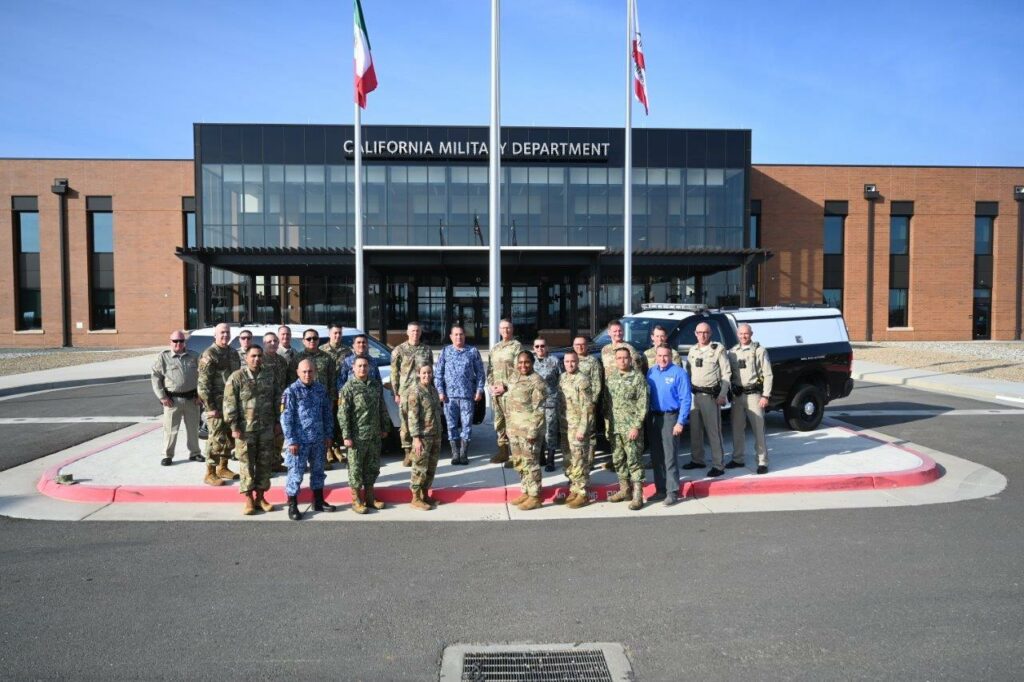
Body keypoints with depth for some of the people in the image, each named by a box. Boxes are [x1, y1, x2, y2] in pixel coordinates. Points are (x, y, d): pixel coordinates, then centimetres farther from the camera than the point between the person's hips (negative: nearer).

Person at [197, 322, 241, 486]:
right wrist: (210, 407, -18)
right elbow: (203, 384, -14)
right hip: (217, 404, -7)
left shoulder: (233, 353, 13)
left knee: (230, 437, 13)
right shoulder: (209, 355, -10)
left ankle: (223, 468, 26)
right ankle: (210, 474, 3)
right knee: (216, 438, -5)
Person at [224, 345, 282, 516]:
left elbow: (277, 399, 13)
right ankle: (249, 499, 12)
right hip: (245, 429, -4)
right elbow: (230, 404, -8)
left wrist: (277, 421, 10)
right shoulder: (236, 377, -7)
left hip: (267, 428, 4)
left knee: (265, 463, 9)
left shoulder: (270, 376, 6)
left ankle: (260, 497, 20)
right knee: (247, 464, 3)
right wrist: (234, 426, -11)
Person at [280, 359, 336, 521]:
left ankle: (318, 502, 28)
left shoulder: (321, 390, 5)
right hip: (300, 440, -5)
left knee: (318, 471, 15)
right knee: (296, 473, 1)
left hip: (319, 440, 5)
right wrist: (291, 441, -13)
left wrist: (328, 435, 8)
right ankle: (292, 506, 13)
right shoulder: (291, 391, -9)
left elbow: (328, 414, 11)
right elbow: (286, 418, -10)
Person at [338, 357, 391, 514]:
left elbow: (382, 409, 17)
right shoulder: (348, 388, -8)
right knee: (356, 468, 2)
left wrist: (385, 427, 15)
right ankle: (356, 501, 13)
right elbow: (343, 414, -12)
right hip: (357, 436, -6)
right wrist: (346, 436, -15)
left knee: (372, 467, 13)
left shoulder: (375, 386, 9)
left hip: (374, 436, 6)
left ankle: (370, 497, 26)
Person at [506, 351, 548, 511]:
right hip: (514, 429, 8)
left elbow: (538, 410, -17)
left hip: (528, 429, -8)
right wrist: (509, 428, 16)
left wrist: (532, 431, -21)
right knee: (519, 463, 14)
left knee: (530, 463, -2)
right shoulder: (513, 379, 13)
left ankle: (534, 497, 7)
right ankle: (525, 492, 26)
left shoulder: (537, 382, -12)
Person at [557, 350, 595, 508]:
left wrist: (582, 429, -20)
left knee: (579, 462, -2)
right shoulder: (562, 377, 10)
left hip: (578, 428, -8)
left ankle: (583, 494, 8)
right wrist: (559, 424, 15)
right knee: (568, 462, 14)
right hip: (565, 427, 8)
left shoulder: (582, 380, -14)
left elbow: (588, 407, -17)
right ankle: (574, 490, 26)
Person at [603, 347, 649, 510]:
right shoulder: (611, 378, 11)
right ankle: (625, 489, 26)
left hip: (630, 428, -6)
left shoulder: (637, 378, -5)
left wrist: (636, 426, -15)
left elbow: (642, 405, -9)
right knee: (618, 460, 12)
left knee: (634, 460, -5)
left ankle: (637, 495, 0)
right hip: (614, 428, 6)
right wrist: (607, 425, 9)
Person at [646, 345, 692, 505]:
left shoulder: (679, 373, -8)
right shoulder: (650, 372, 9)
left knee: (670, 456, -7)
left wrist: (680, 422, -16)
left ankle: (673, 491, 1)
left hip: (670, 417, -6)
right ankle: (660, 489, 20)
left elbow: (686, 399, -11)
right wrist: (647, 418, 5)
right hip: (653, 417, 6)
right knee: (656, 456, 10)